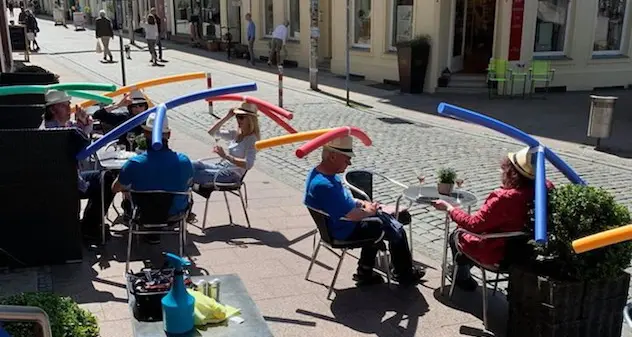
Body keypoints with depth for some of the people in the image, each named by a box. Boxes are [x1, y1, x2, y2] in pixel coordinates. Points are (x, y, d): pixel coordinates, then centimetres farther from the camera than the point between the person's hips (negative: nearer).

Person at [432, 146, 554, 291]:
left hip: (498, 255, -7)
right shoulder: (545, 189, -19)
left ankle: (462, 278, 42)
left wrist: (449, 208, -15)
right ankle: (464, 269, 50)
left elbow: (474, 224, -26)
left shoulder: (503, 198, -37)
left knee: (456, 237, 22)